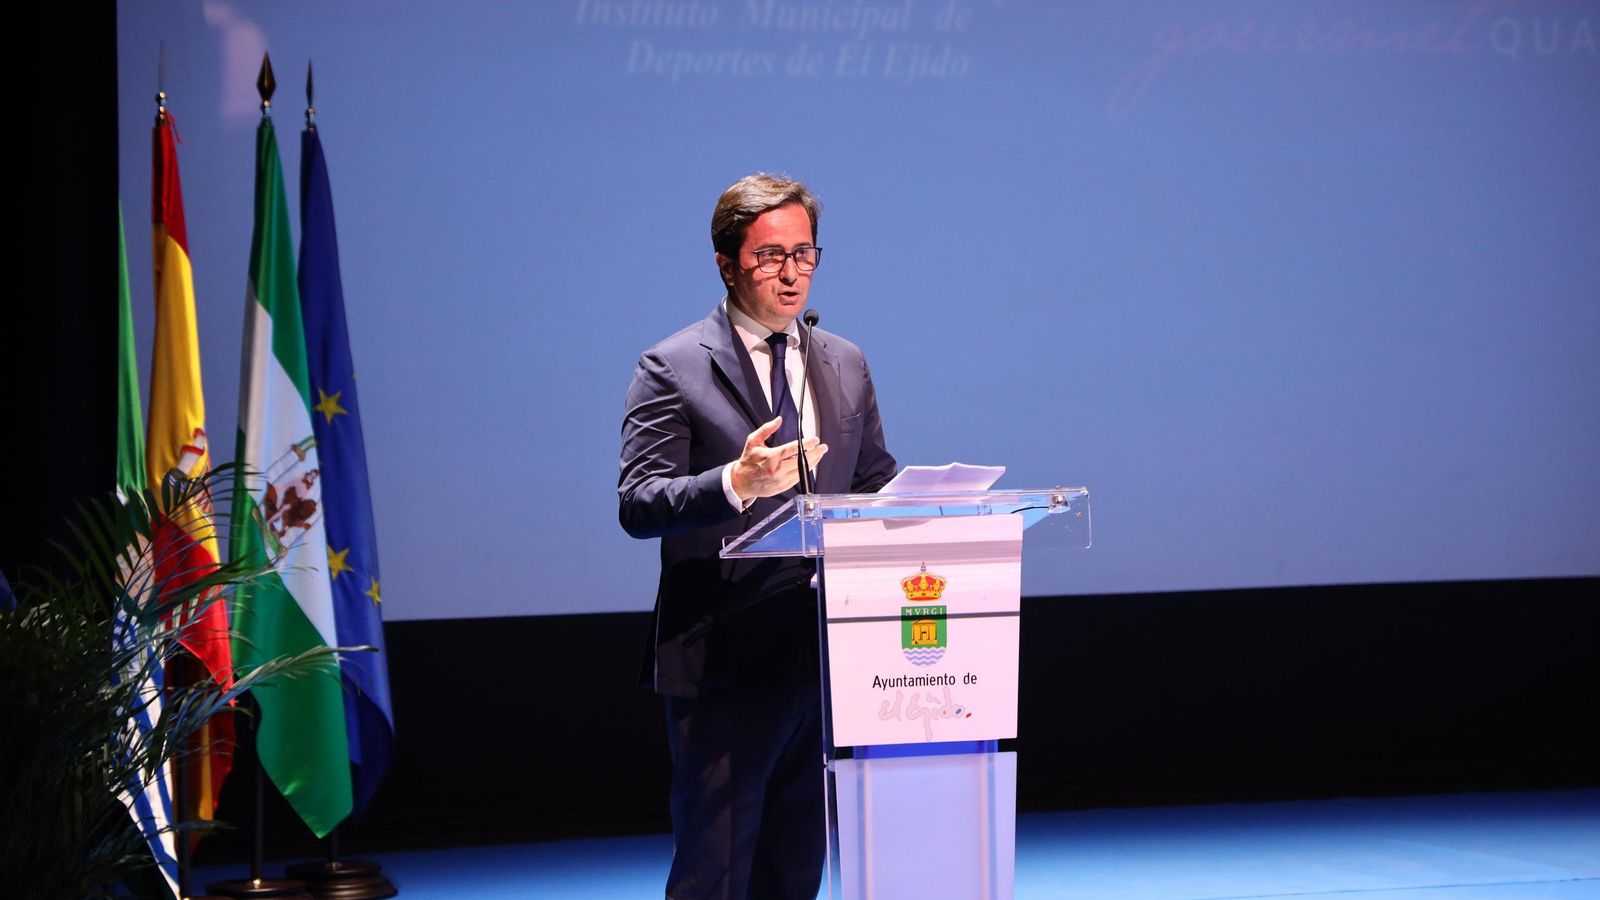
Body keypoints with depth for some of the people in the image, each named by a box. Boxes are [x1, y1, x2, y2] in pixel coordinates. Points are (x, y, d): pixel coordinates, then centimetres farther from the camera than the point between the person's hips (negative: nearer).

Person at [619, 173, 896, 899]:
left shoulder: (845, 366, 14)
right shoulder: (674, 369, -4)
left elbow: (877, 488, 20)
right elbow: (637, 505, -12)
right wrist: (735, 482, -29)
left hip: (829, 656, 6)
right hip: (725, 666, -6)